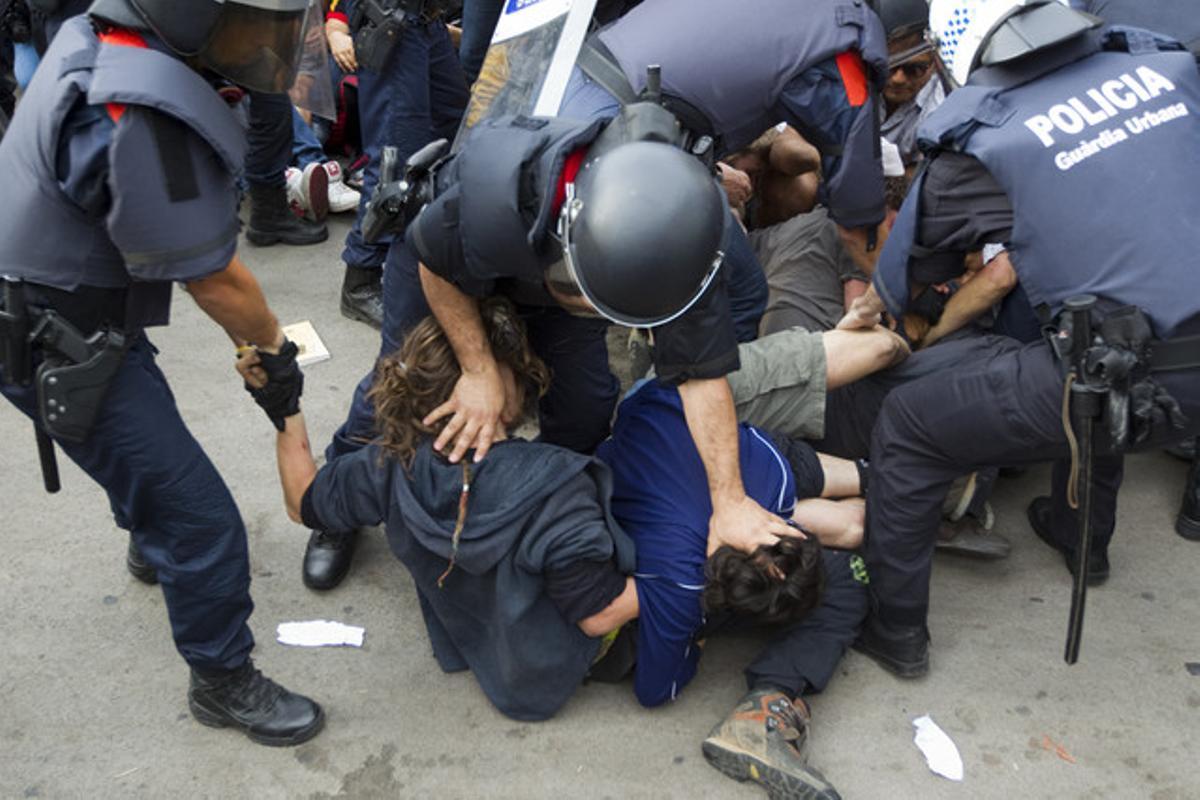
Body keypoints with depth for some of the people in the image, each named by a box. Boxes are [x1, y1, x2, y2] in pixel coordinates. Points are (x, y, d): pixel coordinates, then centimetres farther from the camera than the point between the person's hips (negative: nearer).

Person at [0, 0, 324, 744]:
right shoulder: (141, 118, -33)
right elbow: (214, 279, -22)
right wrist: (276, 345, -4)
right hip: (62, 350, -10)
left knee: (151, 444, 32)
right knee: (200, 518, -2)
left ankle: (161, 548, 57)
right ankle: (225, 682, 17)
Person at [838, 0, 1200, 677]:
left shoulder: (982, 142, -6)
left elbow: (909, 262, 9)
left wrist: (872, 308, 35)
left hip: (1133, 389, -6)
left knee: (906, 426, 10)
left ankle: (895, 630, 20)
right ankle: (1083, 537, 56)